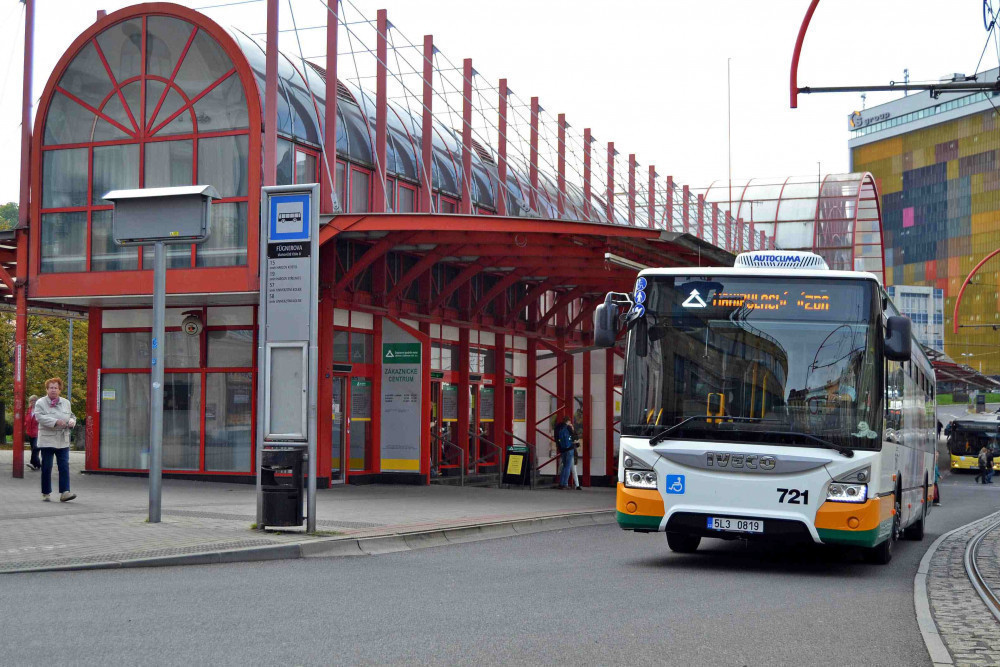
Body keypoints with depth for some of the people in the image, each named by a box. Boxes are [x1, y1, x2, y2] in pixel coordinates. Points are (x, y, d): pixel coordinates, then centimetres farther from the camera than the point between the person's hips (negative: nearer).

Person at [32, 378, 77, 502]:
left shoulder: (66, 403, 15)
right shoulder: (40, 403, 0)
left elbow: (71, 416, 23)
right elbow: (40, 417, -14)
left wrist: (71, 421, -2)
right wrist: (56, 422, -26)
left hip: (63, 441, 3)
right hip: (47, 440, -3)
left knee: (64, 466, -6)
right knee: (46, 468, 2)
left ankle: (64, 492, -10)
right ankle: (46, 493, 11)